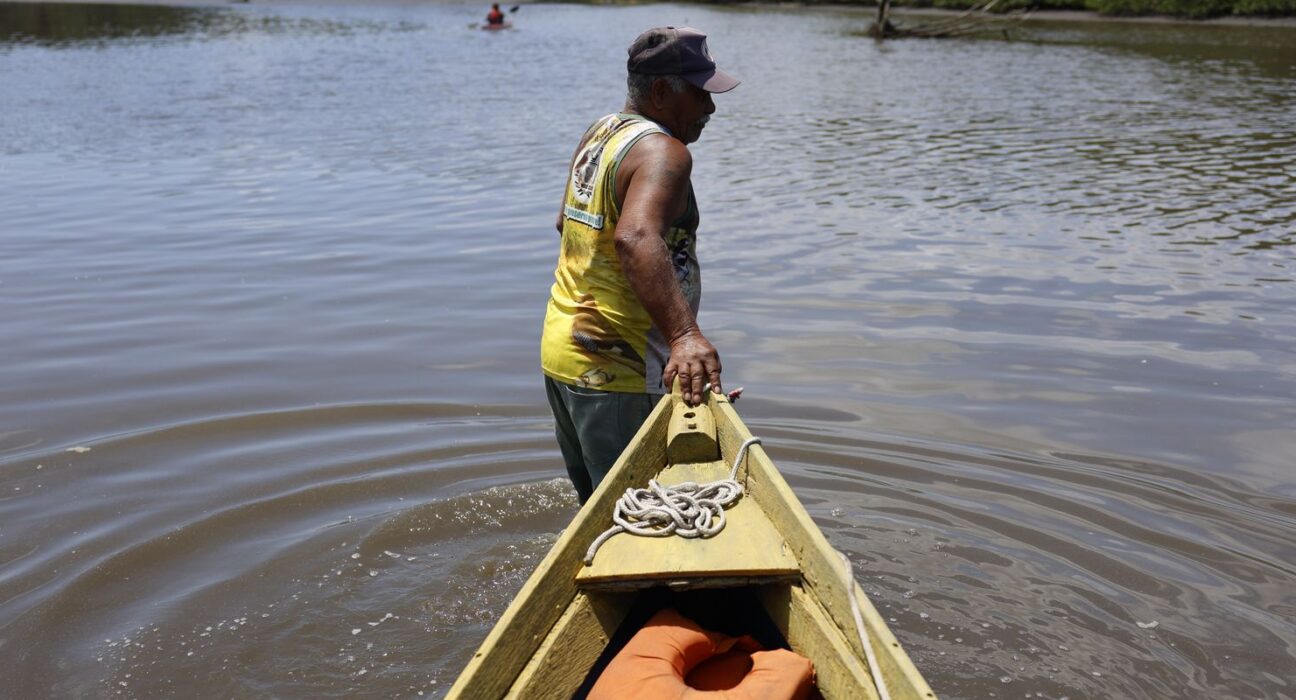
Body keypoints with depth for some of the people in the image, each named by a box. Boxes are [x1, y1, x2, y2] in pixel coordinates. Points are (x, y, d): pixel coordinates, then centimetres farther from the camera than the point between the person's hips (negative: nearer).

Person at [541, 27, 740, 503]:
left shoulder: (598, 134, 12)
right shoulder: (663, 152, -18)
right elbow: (635, 237, -37)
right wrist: (685, 334, -48)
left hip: (561, 351, 10)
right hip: (616, 373, -10)